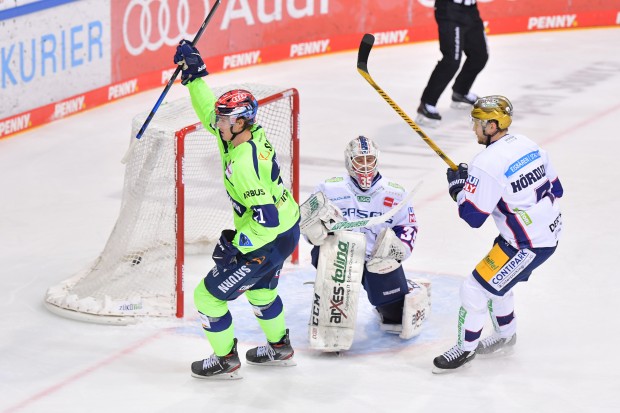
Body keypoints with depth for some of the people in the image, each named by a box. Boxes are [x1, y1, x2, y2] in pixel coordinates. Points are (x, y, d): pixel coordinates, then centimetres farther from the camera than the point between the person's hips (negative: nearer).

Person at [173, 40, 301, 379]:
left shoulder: (242, 163, -32)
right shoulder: (252, 131, -7)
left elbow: (266, 218, -34)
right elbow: (210, 114, 11)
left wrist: (235, 244, -25)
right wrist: (194, 74, 5)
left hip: (268, 242, -10)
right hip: (288, 227, 10)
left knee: (208, 295, 3)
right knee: (261, 288, 33)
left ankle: (225, 361, 17)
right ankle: (279, 348, 50)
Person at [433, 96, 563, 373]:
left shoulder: (487, 165, -23)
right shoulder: (528, 145, 3)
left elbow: (473, 216, -19)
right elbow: (555, 189, 11)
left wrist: (458, 185, -3)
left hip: (527, 246, -9)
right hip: (550, 231, 9)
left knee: (475, 287, 1)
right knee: (496, 278, 27)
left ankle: (466, 348, 17)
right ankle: (505, 337, 42)